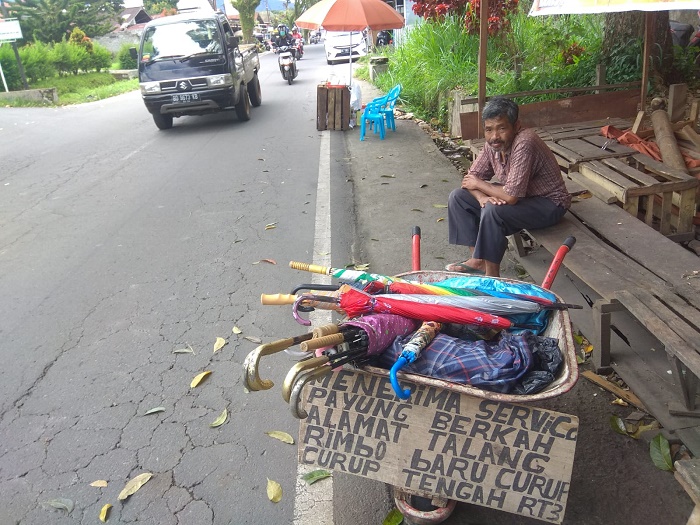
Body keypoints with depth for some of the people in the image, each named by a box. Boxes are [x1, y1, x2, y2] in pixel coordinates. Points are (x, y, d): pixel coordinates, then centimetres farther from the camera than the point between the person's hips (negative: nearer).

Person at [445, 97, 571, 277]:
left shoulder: (524, 143, -31)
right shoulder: (493, 143, -6)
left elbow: (511, 196, -35)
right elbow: (472, 177, 0)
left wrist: (478, 184, -19)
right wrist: (482, 196, -23)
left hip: (549, 204, -9)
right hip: (519, 195, 9)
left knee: (493, 210, -35)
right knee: (458, 197, 0)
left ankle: (492, 274, -16)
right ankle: (478, 260, 5)